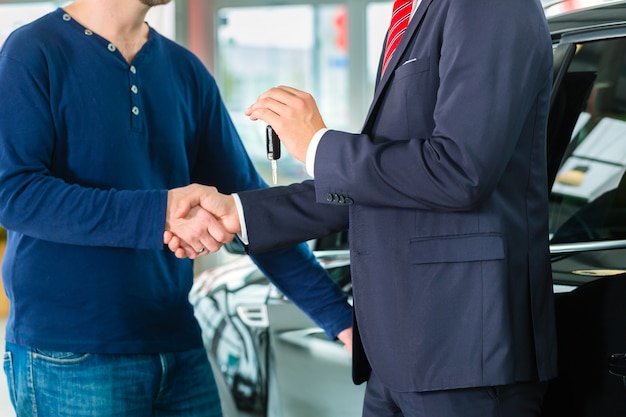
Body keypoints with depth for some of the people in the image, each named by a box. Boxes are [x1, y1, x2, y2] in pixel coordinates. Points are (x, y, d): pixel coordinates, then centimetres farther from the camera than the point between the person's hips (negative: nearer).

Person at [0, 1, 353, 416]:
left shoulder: (187, 72, 9)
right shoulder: (34, 52, -5)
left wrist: (341, 319, 3)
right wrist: (160, 213, -22)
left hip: (178, 346, 5)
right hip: (70, 358, -5)